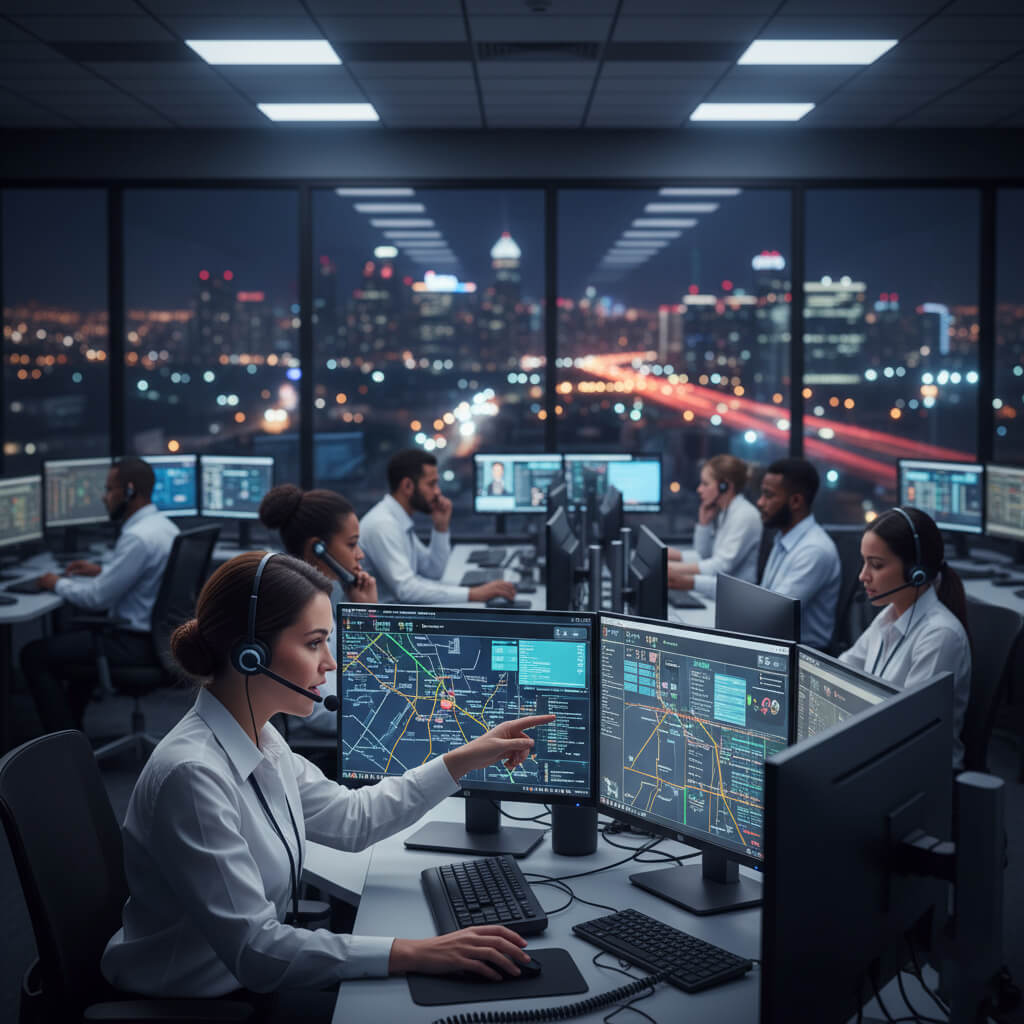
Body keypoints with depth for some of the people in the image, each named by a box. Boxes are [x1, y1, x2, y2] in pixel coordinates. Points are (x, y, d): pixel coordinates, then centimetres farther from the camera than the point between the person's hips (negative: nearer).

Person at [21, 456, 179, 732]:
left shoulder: (138, 537, -23)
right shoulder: (164, 525, 7)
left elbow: (97, 598, -19)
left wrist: (58, 584, -2)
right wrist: (101, 570, 19)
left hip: (137, 645, -10)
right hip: (158, 635, 10)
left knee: (34, 655, -2)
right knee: (76, 637, 33)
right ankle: (70, 724, 35)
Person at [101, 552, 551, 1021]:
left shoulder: (258, 738, 1)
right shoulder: (192, 774, -29)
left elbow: (351, 817, 14)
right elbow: (253, 947, -30)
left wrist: (464, 759, 9)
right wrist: (412, 953, -32)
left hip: (253, 976, 8)